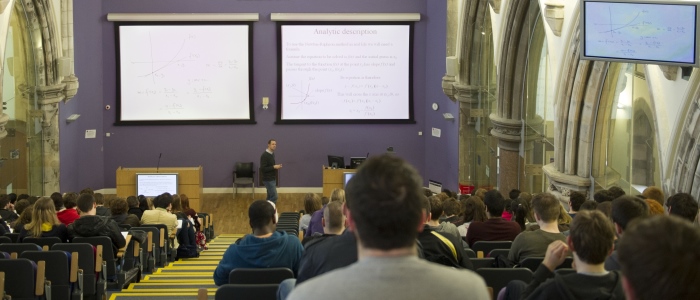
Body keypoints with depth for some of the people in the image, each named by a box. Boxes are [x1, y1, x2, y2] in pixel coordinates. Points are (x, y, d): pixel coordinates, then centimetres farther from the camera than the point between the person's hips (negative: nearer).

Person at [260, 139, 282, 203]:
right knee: (274, 197, -11)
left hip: (272, 179, 10)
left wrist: (276, 167, 3)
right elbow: (262, 169, -23)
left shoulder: (272, 154, 10)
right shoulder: (264, 155, -19)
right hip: (268, 180, -10)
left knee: (270, 197, 13)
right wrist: (274, 167, -22)